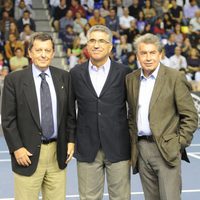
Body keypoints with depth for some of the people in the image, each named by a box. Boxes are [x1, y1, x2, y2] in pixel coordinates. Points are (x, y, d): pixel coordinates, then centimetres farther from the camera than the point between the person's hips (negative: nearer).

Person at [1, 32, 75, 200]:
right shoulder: (14, 79, -3)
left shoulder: (64, 77, 6)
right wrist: (16, 148, -10)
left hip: (58, 152, 3)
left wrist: (71, 140, 4)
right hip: (28, 153, -3)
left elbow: (70, 112, 11)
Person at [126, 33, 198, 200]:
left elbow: (190, 116, -4)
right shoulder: (131, 79, 10)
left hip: (166, 149, -4)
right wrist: (132, 141, 11)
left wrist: (179, 144, -9)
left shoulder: (175, 77, -5)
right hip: (141, 150, 5)